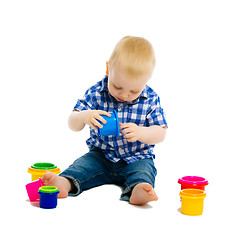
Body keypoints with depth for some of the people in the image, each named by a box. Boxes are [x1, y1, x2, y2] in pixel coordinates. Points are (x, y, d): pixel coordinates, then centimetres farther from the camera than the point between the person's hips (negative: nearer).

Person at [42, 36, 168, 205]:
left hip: (137, 159, -2)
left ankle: (137, 190, -58)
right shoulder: (96, 93, -8)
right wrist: (84, 117, -32)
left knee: (144, 170, -31)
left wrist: (140, 132, -29)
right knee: (82, 164, -23)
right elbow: (73, 125, -7)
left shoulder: (150, 100, -8)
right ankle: (65, 182, -47)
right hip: (101, 155, 2)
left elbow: (161, 133, -7)